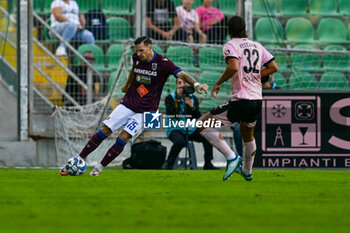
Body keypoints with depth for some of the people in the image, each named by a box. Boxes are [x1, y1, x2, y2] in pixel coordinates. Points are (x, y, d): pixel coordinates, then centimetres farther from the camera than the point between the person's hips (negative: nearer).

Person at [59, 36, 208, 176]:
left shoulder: (162, 62, -15)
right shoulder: (136, 58, 0)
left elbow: (181, 74, -26)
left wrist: (196, 84, -44)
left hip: (146, 111, -4)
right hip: (128, 104, 4)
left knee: (125, 137, -18)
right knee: (105, 130, -6)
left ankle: (99, 168, -6)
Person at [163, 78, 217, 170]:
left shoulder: (193, 98, 8)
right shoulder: (170, 98, -2)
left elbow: (197, 116, -3)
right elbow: (170, 114, -18)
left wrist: (192, 106, -22)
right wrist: (178, 98, -20)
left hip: (190, 130, 4)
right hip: (175, 129, -4)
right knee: (180, 141, -38)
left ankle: (208, 164, -4)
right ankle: (168, 164, -19)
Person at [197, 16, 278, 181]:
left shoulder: (231, 45, -6)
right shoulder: (257, 46, 14)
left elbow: (234, 67, -23)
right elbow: (273, 67, 15)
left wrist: (218, 83, -11)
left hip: (241, 100, -7)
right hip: (257, 99, 7)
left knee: (204, 125, -2)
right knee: (248, 136, 30)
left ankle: (232, 158, -11)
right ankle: (247, 171, 46)